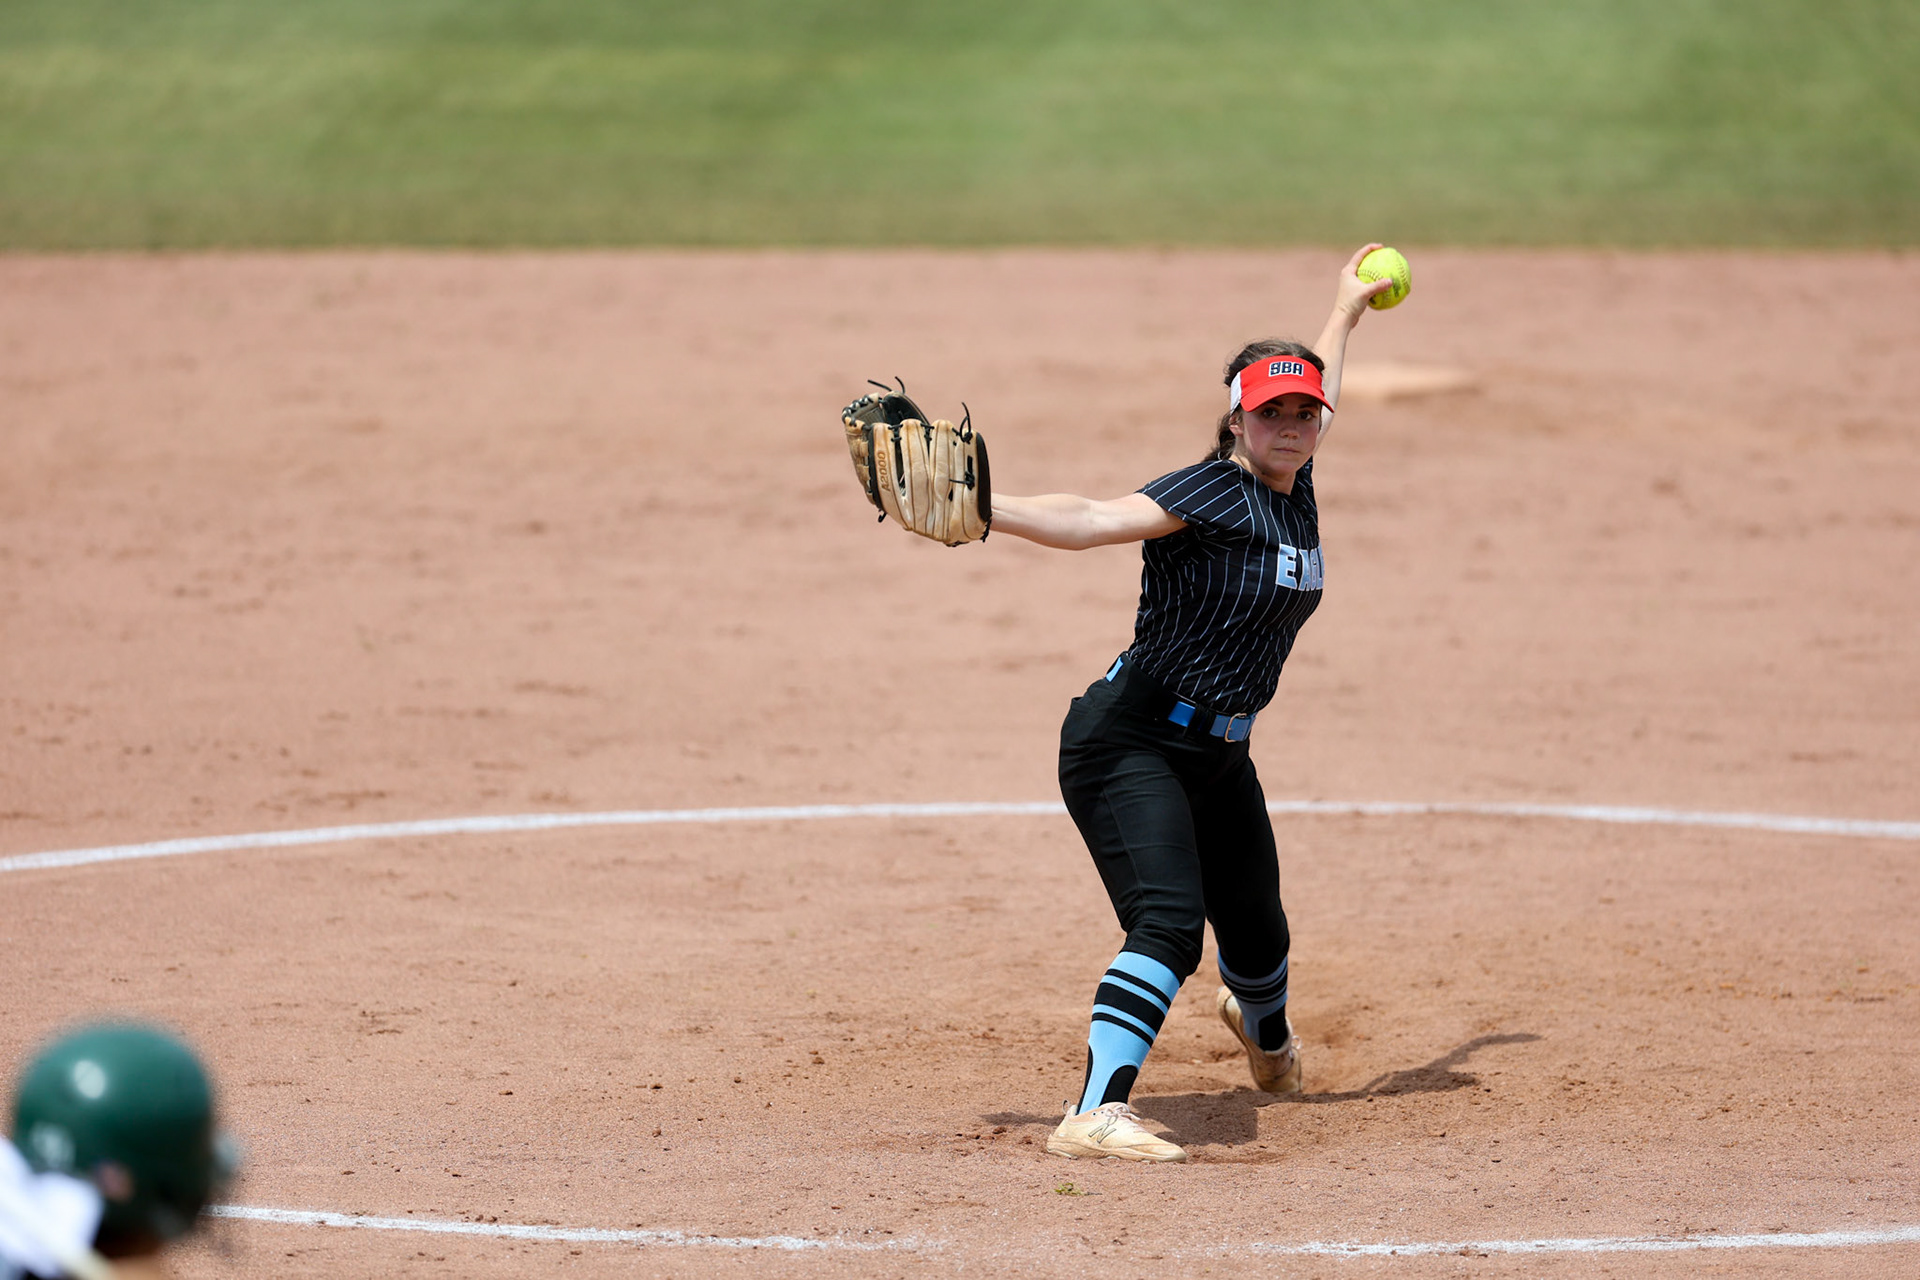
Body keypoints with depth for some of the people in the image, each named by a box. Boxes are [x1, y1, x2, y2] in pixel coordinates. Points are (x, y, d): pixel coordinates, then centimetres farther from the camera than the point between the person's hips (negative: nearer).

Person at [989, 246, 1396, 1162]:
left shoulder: (1293, 489, 7)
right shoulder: (1214, 491, -16)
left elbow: (1314, 397, 30)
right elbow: (1095, 520, -31)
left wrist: (1347, 310, 45)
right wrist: (978, 508, -45)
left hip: (1215, 757, 8)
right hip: (1128, 744, -8)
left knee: (1255, 930, 21)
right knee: (1168, 923, -26)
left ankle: (1265, 1033, 56)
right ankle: (1094, 1115, -36)